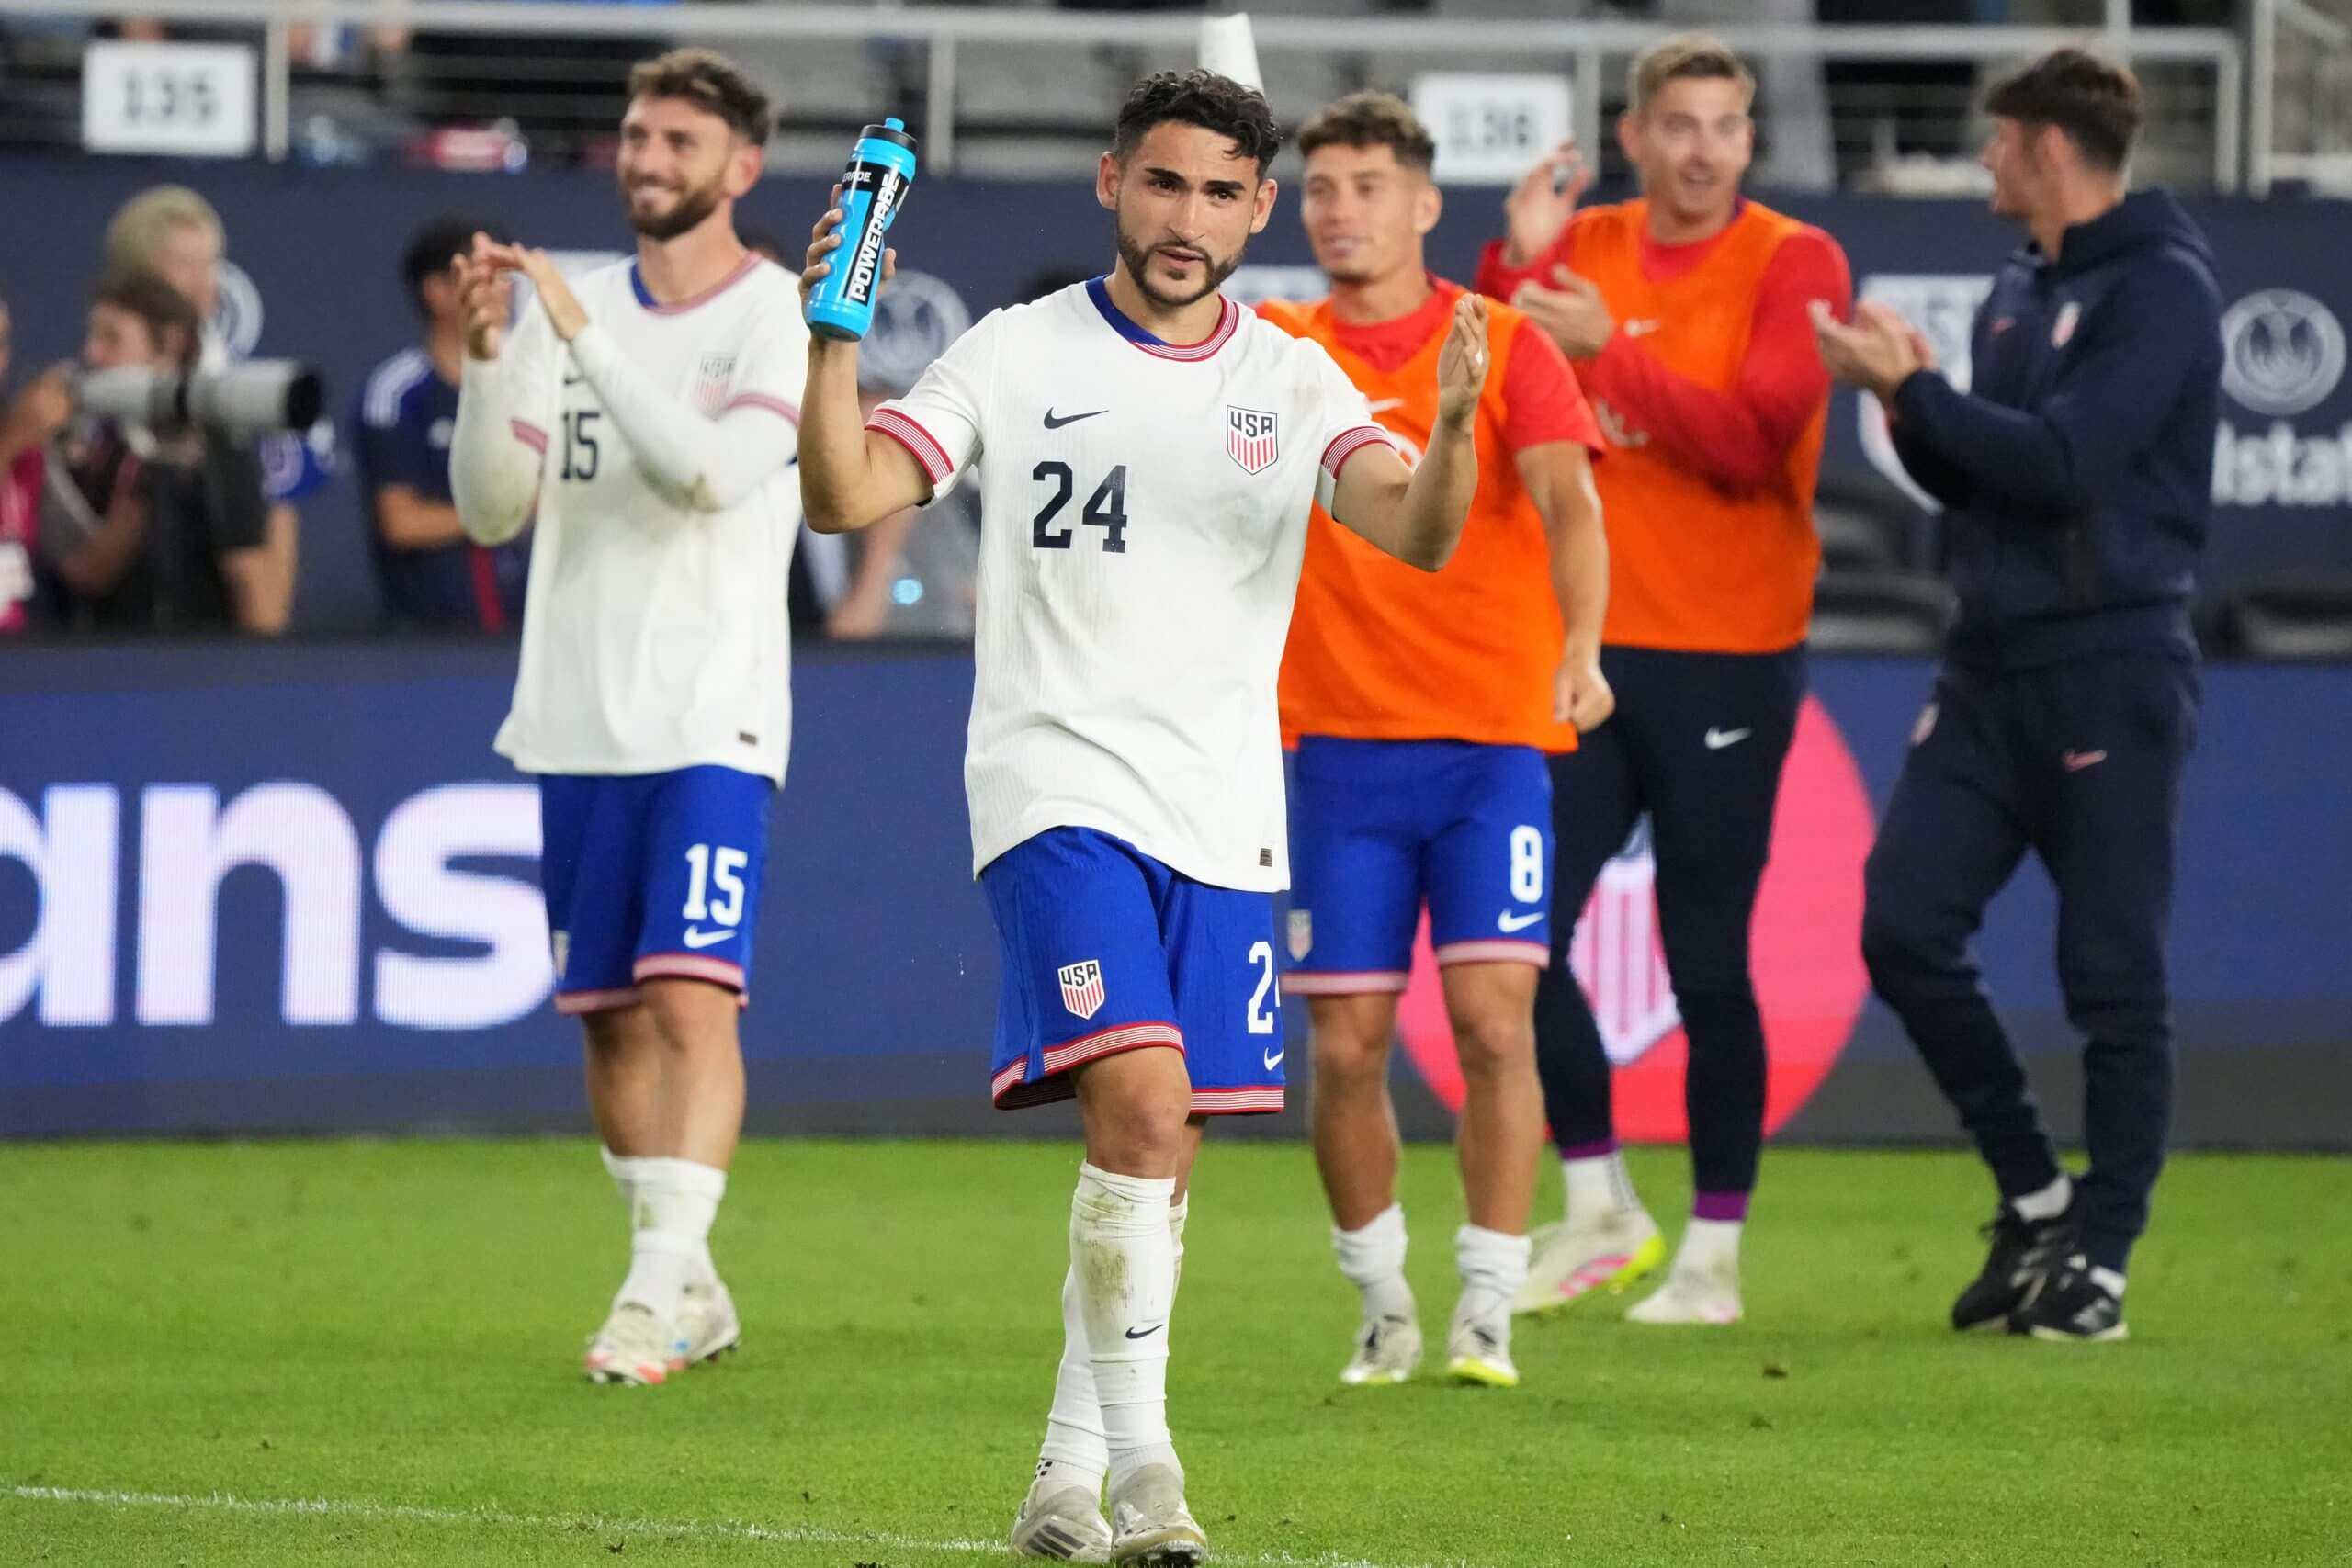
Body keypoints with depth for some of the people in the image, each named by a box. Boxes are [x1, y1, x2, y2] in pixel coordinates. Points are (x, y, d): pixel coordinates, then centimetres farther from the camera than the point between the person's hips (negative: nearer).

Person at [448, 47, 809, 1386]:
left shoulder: (780, 318, -5)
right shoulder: (572, 308, 10)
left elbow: (712, 470, -21)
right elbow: (493, 509, 4)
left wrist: (581, 331, -23)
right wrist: (490, 357, -10)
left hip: (713, 720, -5)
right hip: (578, 721, 5)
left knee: (691, 997, -16)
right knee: (610, 1016, 7)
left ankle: (664, 1284, -21)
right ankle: (694, 1292, 17)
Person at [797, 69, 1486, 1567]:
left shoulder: (1291, 380, 6)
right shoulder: (1019, 353, 1)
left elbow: (1416, 532, -9)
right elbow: (846, 494, -6)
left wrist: (1455, 427, -29)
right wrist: (834, 340, -21)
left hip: (1226, 819, 4)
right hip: (1060, 790, -4)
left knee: (1161, 1159, 7)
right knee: (1141, 1105, -21)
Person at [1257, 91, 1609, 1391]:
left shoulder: (1503, 347, 0)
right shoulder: (1278, 348, 9)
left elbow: (1567, 502, -12)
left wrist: (1580, 652, -28)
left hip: (1490, 741, -2)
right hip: (1340, 743, 2)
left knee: (1493, 1022, -12)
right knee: (1345, 1046, 0)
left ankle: (1487, 1317, -5)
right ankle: (1382, 1310, 17)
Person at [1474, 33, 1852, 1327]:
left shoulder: (1791, 264, -6)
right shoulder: (1581, 250, 8)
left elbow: (1752, 441, -18)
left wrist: (1609, 350, -24)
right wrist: (1512, 268, -10)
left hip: (1724, 665, -4)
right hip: (1585, 649, 4)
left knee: (1707, 966, -2)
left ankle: (1713, 1255, 8)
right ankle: (1599, 1212, 16)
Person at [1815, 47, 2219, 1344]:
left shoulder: (2160, 289, -11)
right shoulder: (2018, 292, 15)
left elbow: (2060, 463, -21)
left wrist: (1913, 390, -15)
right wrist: (1909, 399, 1)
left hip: (2110, 676, -8)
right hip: (1990, 672, 8)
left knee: (2112, 978, -2)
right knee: (1903, 930, 0)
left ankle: (2099, 1259, 7)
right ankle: (2033, 1199, 14)